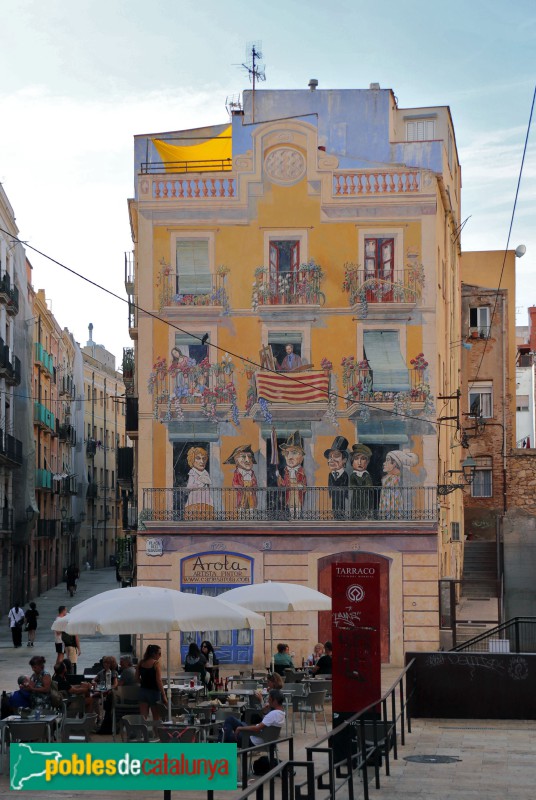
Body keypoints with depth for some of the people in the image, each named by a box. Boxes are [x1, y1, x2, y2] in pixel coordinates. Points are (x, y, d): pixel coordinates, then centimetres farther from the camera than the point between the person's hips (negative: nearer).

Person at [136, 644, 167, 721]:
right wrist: (164, 695, -13)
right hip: (153, 691, -5)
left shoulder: (141, 663, 4)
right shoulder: (156, 663, -12)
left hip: (143, 691, 5)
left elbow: (137, 678, 8)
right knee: (156, 718, 8)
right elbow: (159, 681, -16)